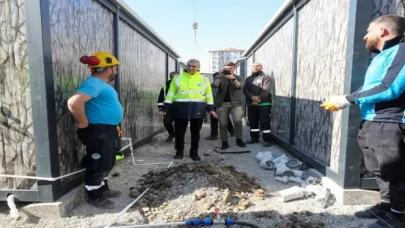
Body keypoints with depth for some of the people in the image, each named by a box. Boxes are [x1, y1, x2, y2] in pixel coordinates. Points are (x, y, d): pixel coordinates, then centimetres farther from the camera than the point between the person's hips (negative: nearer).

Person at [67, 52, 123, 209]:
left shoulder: (102, 84, 14)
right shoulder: (94, 83, -19)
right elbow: (74, 102, -34)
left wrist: (114, 125, 22)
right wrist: (84, 122, -22)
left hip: (107, 130, 11)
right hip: (98, 131, -11)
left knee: (107, 163, 21)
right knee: (98, 165, 3)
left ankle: (103, 190, 37)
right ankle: (94, 197, 18)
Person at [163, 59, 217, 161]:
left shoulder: (204, 79, 10)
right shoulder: (178, 78, 8)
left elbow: (209, 95, 11)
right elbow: (171, 94, 7)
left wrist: (210, 108, 2)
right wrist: (166, 107, 0)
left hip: (198, 109, 1)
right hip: (181, 108, 0)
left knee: (195, 132, 8)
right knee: (179, 132, 5)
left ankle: (194, 152, 22)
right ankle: (179, 151, 21)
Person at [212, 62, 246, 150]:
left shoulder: (238, 78, 10)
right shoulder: (220, 78, 10)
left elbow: (240, 86, -12)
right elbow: (214, 85, -9)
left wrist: (233, 78, -27)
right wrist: (220, 77, -23)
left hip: (235, 103, -1)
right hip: (222, 104, 1)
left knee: (238, 120, -19)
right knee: (223, 124, 0)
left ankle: (239, 140, -2)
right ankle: (224, 142, 10)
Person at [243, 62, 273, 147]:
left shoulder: (266, 77, 2)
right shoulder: (248, 79, 17)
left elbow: (266, 90, -11)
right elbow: (245, 90, 1)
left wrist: (259, 99, -19)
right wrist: (252, 97, -16)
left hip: (264, 103, -5)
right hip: (251, 104, 5)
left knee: (264, 122, -6)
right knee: (252, 122, 10)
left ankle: (267, 140, 0)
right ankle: (254, 138, 22)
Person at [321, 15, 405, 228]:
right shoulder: (380, 56, 19)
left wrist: (348, 99, -17)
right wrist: (339, 101, 6)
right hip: (370, 122, 10)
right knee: (379, 169, 17)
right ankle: (387, 205, 31)